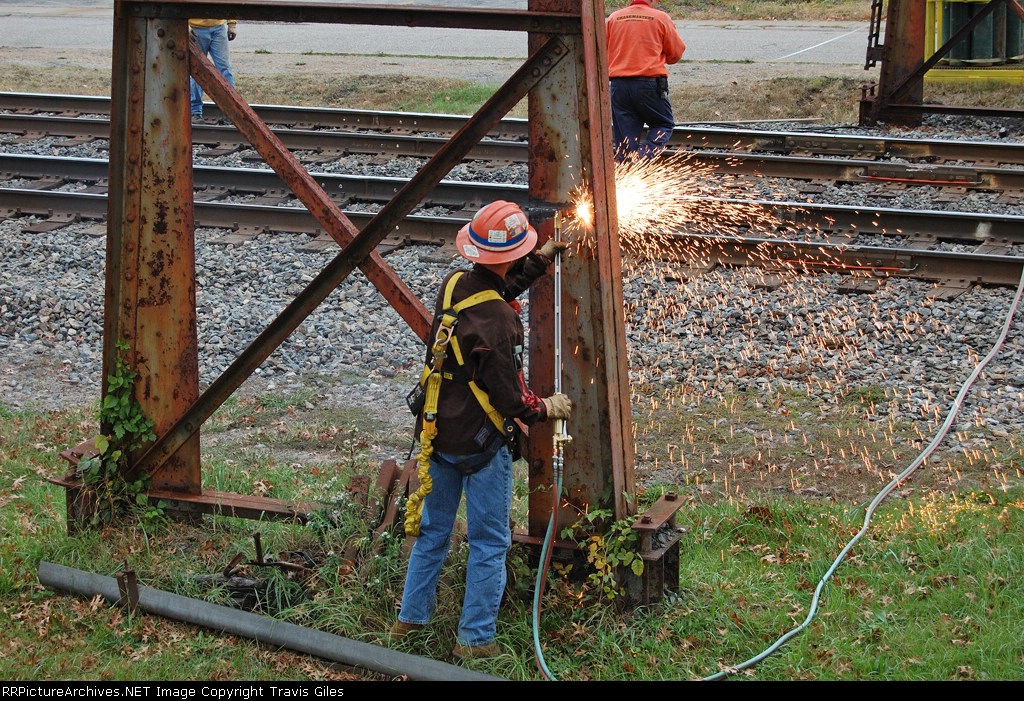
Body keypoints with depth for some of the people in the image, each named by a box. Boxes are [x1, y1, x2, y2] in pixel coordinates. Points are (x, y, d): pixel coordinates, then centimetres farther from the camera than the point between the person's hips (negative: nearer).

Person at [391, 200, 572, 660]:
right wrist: (548, 408, -4)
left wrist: (539, 262, 22)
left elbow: (498, 288, 21)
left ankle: (410, 619, 31)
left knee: (432, 531, 21)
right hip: (481, 443, -7)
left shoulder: (453, 286, -5)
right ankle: (475, 639, 15)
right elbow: (510, 401, -21)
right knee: (489, 543, 8)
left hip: (437, 433, 7)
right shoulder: (497, 321, -27)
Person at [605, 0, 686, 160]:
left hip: (619, 85, 3)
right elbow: (676, 52, 5)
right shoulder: (661, 18, -1)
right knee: (664, 124, 12)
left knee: (625, 137, 8)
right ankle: (643, 156, -11)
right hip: (649, 83, -3)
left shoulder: (613, 18, 7)